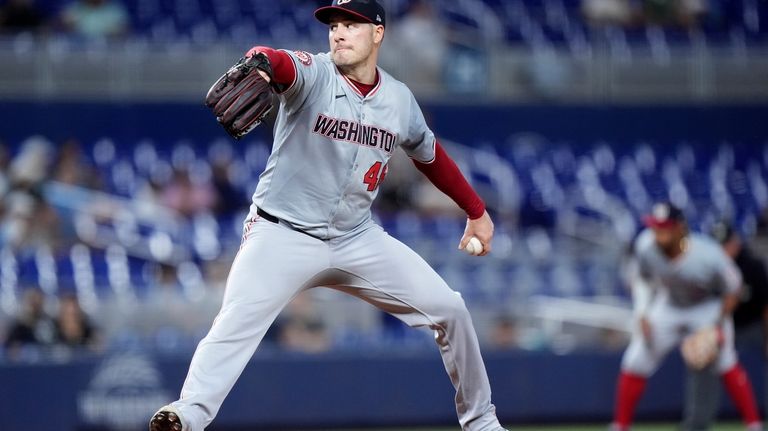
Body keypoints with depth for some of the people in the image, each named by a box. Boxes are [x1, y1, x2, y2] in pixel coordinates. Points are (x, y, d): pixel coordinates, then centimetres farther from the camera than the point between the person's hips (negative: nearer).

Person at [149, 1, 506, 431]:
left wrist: (477, 211, 28)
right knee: (237, 321, -27)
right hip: (284, 233, -5)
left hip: (358, 239, 5)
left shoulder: (399, 99, 3)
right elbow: (280, 64, -37)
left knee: (448, 308, 4)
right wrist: (259, 62, -62)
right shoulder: (313, 75, -12)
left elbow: (430, 155, 22)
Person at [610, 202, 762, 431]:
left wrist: (720, 325, -19)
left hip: (708, 309, -3)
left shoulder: (708, 256, -34)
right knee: (634, 365, -1)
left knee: (725, 363, -17)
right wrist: (642, 315, -12)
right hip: (668, 307, 3)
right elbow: (641, 279, -3)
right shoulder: (646, 246, -25)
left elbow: (732, 288, -16)